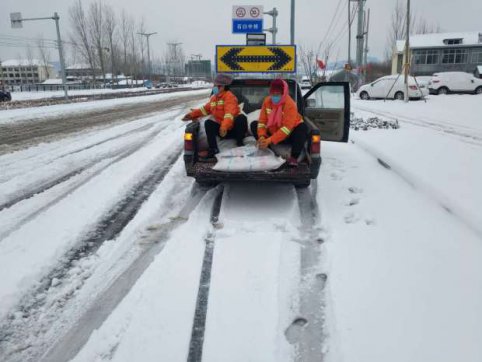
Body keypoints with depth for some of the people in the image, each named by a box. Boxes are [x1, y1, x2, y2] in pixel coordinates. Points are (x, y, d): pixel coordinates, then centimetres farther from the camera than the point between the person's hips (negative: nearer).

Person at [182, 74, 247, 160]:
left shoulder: (229, 96, -12)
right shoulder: (213, 97, 13)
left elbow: (230, 113, -29)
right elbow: (206, 109, 28)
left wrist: (224, 127, -44)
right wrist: (193, 114, 16)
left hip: (234, 129, -6)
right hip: (222, 128, 7)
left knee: (241, 118, -34)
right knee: (208, 123, -12)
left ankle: (240, 143, -19)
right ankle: (213, 148, -13)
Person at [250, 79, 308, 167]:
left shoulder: (290, 104, -24)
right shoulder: (267, 101, -8)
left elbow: (287, 128, -30)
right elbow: (262, 121, -7)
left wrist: (270, 140, -37)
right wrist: (262, 136, -26)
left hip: (288, 136, -4)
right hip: (272, 132, 5)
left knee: (303, 128, -32)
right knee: (254, 124, -7)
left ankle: (294, 157, -34)